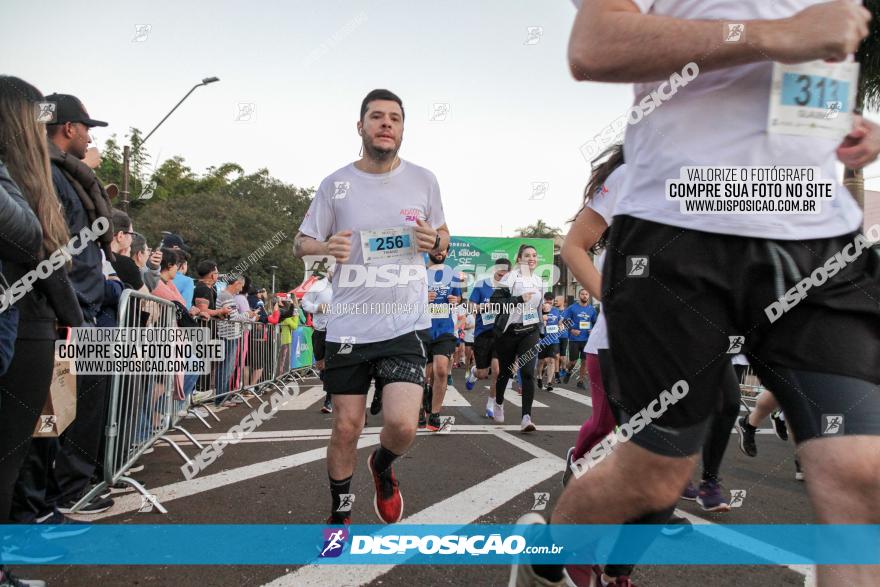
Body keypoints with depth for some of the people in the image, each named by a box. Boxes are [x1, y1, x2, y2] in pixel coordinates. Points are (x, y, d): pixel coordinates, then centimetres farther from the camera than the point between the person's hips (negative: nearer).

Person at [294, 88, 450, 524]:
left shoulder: (423, 180, 3)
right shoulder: (336, 184, 1)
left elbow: (442, 235, 15)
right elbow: (302, 243, 6)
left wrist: (435, 241, -9)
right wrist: (327, 247, -17)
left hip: (405, 324, 0)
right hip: (348, 325, 0)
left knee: (403, 424, -12)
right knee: (346, 428, 6)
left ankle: (382, 467, 26)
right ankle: (339, 514, 32)